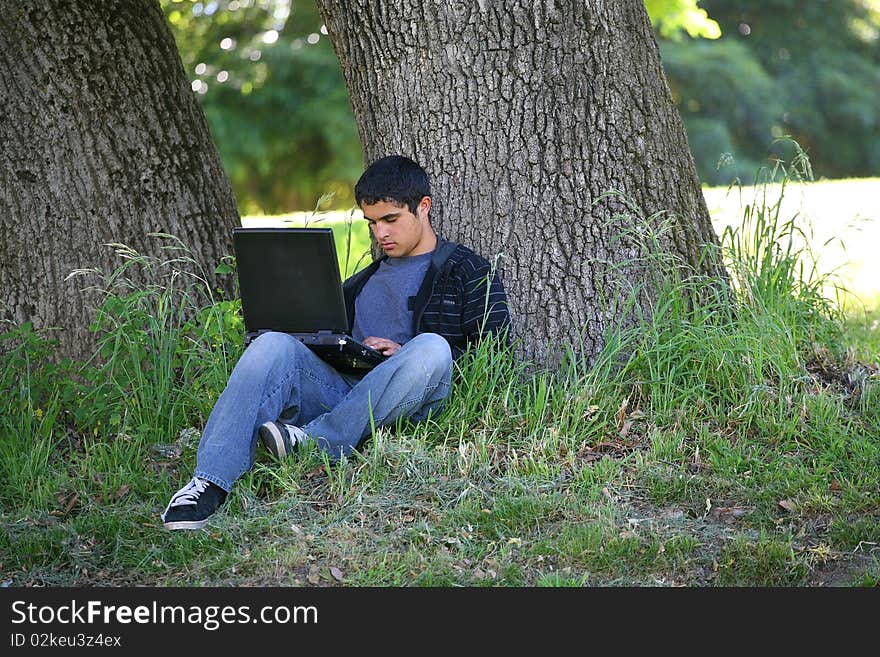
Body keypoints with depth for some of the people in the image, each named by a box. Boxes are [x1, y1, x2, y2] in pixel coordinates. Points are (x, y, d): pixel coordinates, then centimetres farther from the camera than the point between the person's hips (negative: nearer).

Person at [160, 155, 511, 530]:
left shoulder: (469, 272, 15)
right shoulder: (364, 280, 33)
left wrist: (407, 357, -8)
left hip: (399, 407, -4)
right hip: (337, 391, 4)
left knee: (431, 348, -35)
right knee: (274, 344, -24)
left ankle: (314, 442, -40)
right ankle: (210, 483, -40)